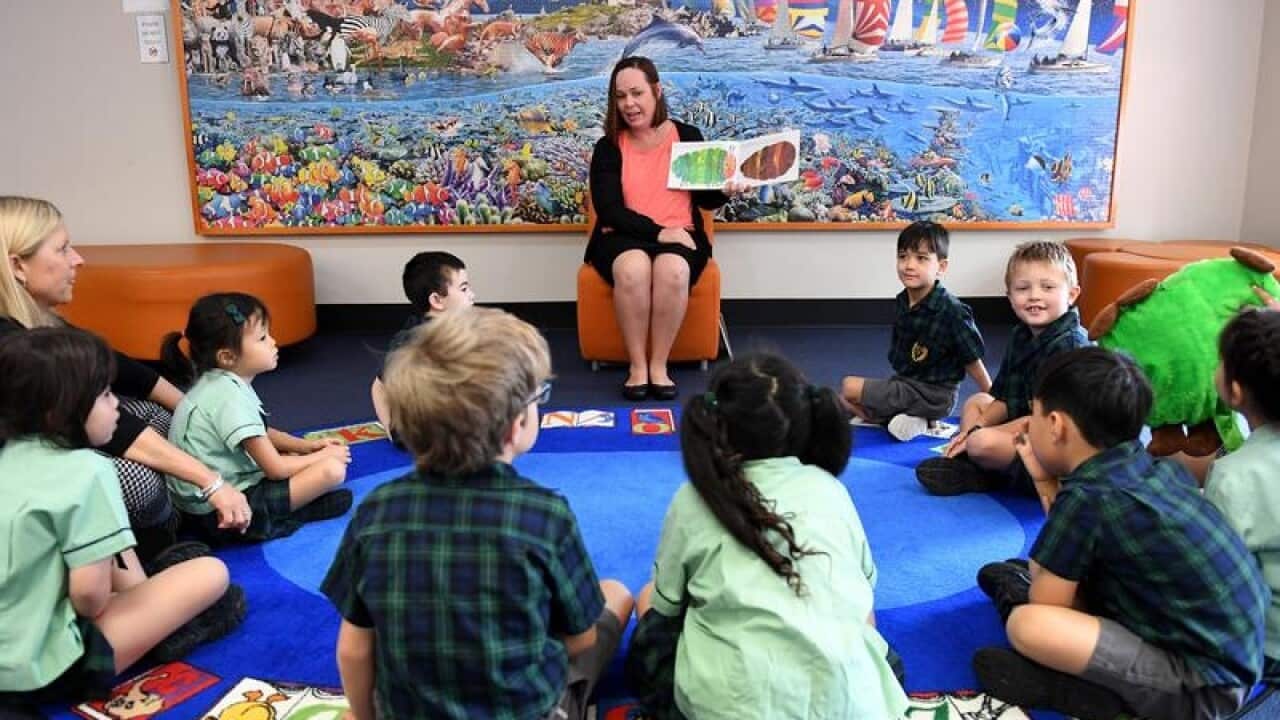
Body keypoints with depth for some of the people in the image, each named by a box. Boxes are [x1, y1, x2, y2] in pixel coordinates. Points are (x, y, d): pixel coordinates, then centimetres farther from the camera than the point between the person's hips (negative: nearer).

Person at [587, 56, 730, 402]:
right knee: (633, 269, -36)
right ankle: (637, 365, -21)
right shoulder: (608, 147, 5)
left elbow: (707, 199, 13)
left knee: (673, 271, -35)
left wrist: (726, 189, -11)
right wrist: (657, 232, -19)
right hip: (622, 237, 0)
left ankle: (659, 365, -20)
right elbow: (609, 210, -7)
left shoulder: (688, 136, 8)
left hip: (679, 236, 1)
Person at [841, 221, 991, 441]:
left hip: (934, 395, -8)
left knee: (849, 387, -13)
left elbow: (973, 361, -13)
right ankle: (911, 418, 1)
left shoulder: (952, 312, -22)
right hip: (904, 383, 8)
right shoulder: (903, 302, -1)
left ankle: (908, 420, -3)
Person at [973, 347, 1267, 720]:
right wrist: (1048, 484, 7)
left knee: (1026, 625, -26)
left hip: (1204, 689, -9)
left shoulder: (1086, 498, -22)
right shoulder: (1162, 469, 2)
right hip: (1230, 656, 9)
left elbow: (1046, 606, -11)